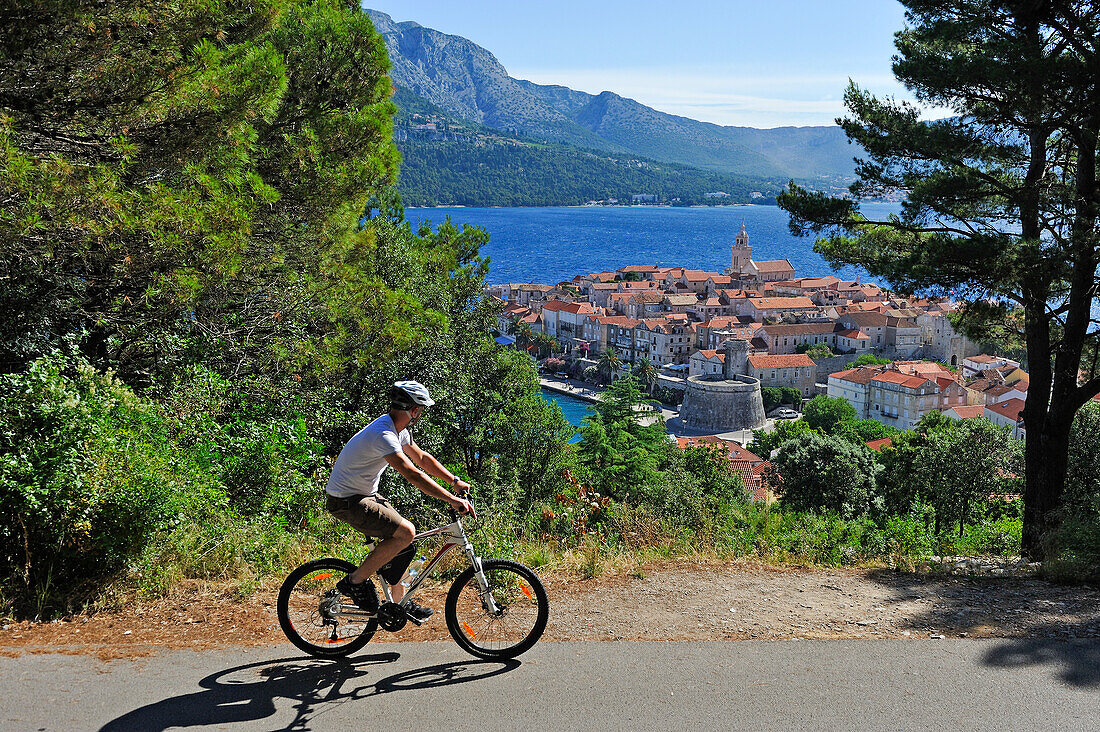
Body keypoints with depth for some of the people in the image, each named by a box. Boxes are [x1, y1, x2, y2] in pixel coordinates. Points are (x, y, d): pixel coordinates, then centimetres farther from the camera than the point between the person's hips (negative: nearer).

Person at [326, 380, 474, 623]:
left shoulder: (398, 429, 4)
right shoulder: (383, 435, -27)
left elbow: (422, 458, 16)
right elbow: (413, 475, -33)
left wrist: (455, 481, 10)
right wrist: (452, 499, -33)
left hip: (366, 495, 10)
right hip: (346, 501, -10)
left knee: (404, 540, 10)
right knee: (406, 532, -21)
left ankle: (400, 603, 22)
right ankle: (355, 581, -10)